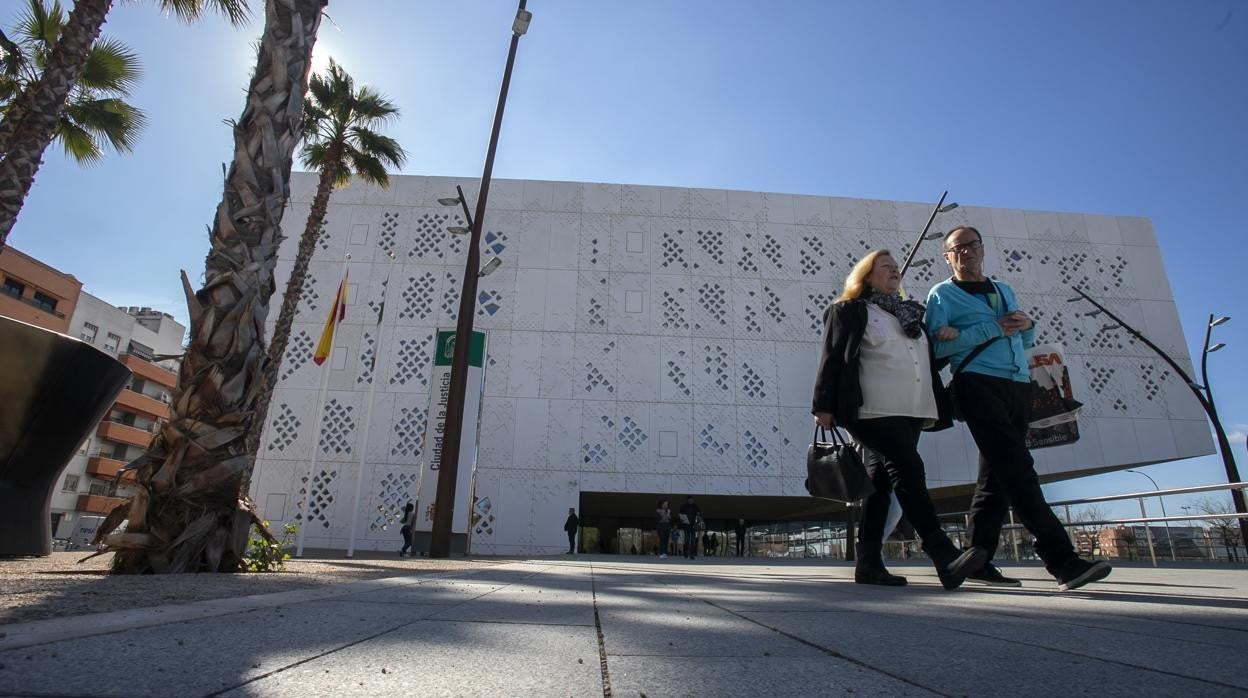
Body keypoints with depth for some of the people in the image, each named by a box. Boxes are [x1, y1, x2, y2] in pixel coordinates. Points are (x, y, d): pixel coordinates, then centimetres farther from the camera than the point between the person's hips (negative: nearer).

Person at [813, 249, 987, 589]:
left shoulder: (912, 313, 25)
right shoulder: (849, 311, 4)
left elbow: (930, 359, 34)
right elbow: (832, 358, -4)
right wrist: (824, 406, -11)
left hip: (910, 412, 7)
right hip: (873, 411, -7)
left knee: (882, 481, 6)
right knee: (908, 469, -19)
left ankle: (869, 562, 9)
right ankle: (945, 557, -21)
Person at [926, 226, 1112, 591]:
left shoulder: (1004, 290, 26)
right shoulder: (942, 294, 5)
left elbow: (1024, 342, 27)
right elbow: (937, 346, -9)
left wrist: (1027, 325, 4)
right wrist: (993, 328, -12)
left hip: (1018, 386, 7)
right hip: (978, 385, -7)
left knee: (998, 473, 5)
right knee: (1018, 469, -15)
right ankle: (1062, 560, -16)